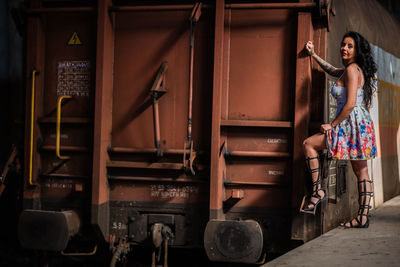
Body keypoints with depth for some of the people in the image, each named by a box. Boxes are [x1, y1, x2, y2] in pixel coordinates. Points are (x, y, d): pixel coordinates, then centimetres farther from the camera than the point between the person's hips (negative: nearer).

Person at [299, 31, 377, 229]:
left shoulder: (352, 70, -12)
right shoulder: (351, 71, 16)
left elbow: (350, 104, -20)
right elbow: (332, 71, 39)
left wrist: (332, 125, -11)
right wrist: (313, 54, 41)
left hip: (352, 124, -10)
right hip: (362, 126, 10)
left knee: (308, 144, 1)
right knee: (361, 171, 7)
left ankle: (317, 190, -1)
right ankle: (363, 217, 7)